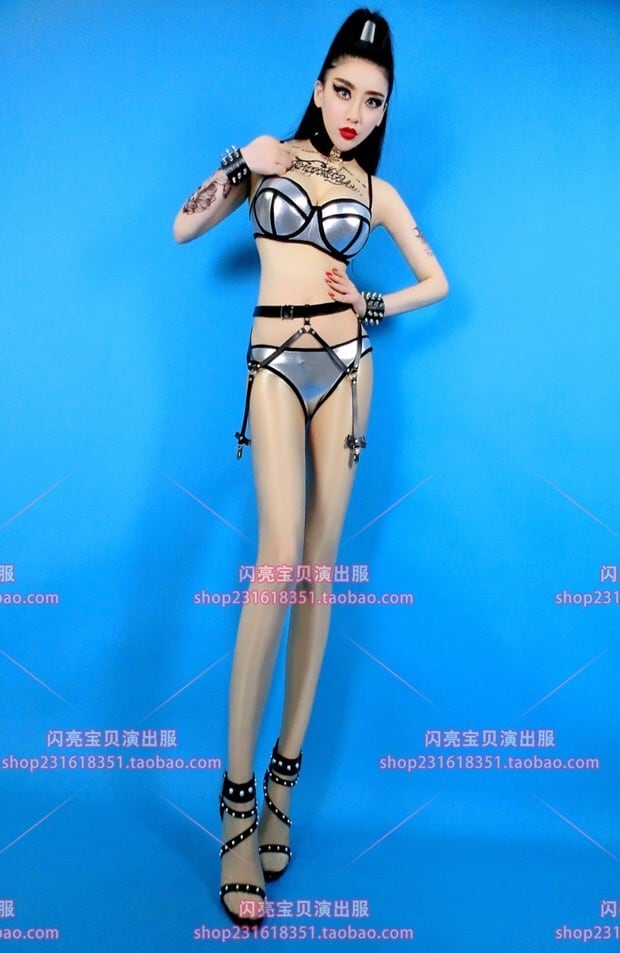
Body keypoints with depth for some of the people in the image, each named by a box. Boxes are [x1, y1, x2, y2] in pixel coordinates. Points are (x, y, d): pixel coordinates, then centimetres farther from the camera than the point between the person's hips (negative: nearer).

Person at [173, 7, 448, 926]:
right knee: (281, 558, -18)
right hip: (275, 365, -2)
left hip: (345, 365, 2)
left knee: (320, 563, -2)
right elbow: (184, 230, 9)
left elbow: (437, 280, 19)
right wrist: (239, 165, -4)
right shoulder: (270, 156, 10)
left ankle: (283, 782, 8)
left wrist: (374, 306, 3)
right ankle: (237, 797, -11)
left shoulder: (377, 190, 13)